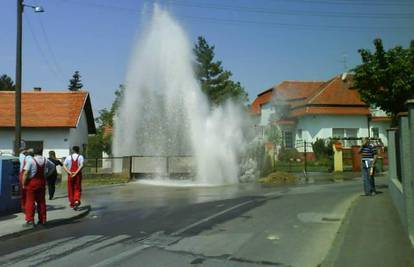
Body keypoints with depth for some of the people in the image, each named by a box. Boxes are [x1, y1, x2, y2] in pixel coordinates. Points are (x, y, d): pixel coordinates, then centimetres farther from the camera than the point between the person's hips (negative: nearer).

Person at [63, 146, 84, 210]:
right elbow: (81, 165, -17)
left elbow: (64, 166, -7)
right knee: (77, 189, 7)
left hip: (70, 175, 1)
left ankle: (72, 204, 19)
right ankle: (77, 201, -15)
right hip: (78, 175, -1)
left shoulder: (68, 157, 4)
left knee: (70, 190, 12)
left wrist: (70, 173, -12)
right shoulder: (80, 157, -1)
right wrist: (76, 173, -18)